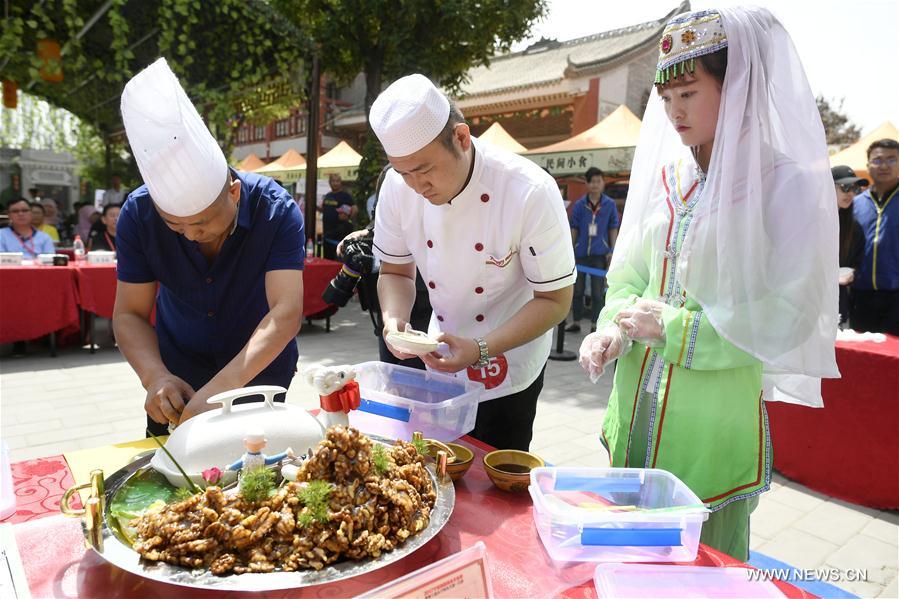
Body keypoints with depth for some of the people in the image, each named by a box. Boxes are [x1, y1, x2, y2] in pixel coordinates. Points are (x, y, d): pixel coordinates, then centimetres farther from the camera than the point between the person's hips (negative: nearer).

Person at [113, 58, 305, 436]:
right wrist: (155, 376, -35)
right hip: (179, 373, 2)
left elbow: (286, 313, -37)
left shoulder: (276, 210, -29)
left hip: (259, 372, -2)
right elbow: (129, 315, -16)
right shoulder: (138, 214, -21)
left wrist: (221, 387, -48)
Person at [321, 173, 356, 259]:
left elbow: (354, 209, -14)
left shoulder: (345, 196, -5)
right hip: (327, 232, 7)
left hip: (339, 232, -7)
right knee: (327, 258, 13)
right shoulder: (327, 196, 16)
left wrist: (348, 217, -30)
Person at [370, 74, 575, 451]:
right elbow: (396, 272, 1)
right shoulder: (397, 187, -13)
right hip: (439, 363, 4)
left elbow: (555, 299, -20)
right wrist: (394, 320, -20)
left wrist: (481, 350, -31)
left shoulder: (530, 193, -27)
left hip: (508, 369, -4)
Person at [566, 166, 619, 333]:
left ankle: (594, 324, 15)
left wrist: (613, 252, 0)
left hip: (600, 253, -1)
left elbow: (613, 229, 4)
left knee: (597, 291, 6)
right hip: (581, 252, 1)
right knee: (577, 289, 10)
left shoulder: (610, 204, -1)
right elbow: (574, 229, 5)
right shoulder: (579, 205, 0)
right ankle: (576, 322, 22)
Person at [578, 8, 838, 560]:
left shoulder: (786, 184, -11)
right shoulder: (664, 173, 5)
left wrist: (674, 329, -16)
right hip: (637, 409, 5)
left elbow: (787, 320, -14)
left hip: (713, 423, -5)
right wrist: (614, 329, -8)